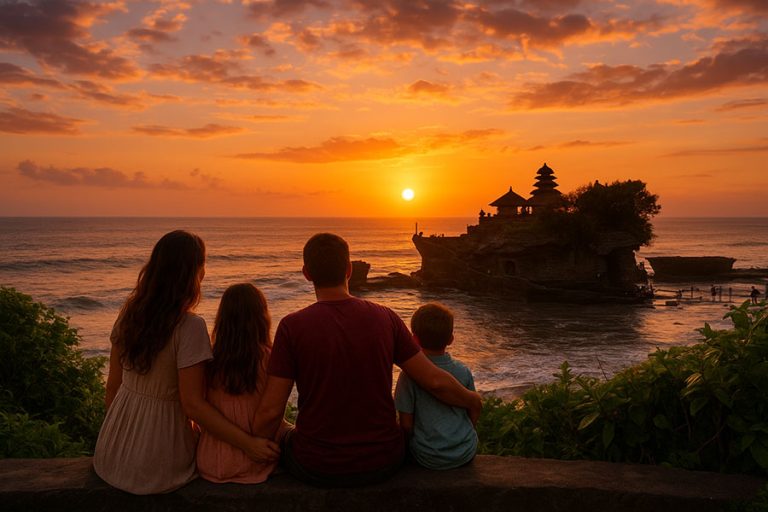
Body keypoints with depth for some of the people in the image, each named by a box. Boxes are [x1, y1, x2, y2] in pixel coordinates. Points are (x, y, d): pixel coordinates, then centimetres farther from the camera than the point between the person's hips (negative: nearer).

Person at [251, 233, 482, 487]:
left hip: (316, 469, -1)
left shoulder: (292, 327, -16)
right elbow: (436, 381, -6)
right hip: (382, 465, 2)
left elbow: (271, 411, -14)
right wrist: (472, 400, 14)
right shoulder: (385, 318, -10)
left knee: (286, 440, 32)